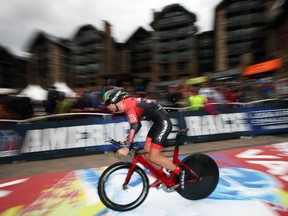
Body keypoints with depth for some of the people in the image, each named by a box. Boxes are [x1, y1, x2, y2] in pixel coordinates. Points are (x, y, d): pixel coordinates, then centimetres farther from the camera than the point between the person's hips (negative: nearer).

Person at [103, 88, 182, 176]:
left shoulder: (126, 104, -14)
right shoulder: (128, 103, 16)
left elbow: (135, 125, -25)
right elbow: (137, 124, 22)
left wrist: (127, 147, -26)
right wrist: (128, 138, 19)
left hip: (163, 122, -10)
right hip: (159, 122, 10)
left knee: (153, 157, -8)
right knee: (146, 152, 11)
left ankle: (181, 172, 10)